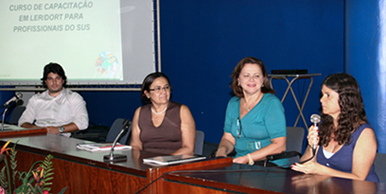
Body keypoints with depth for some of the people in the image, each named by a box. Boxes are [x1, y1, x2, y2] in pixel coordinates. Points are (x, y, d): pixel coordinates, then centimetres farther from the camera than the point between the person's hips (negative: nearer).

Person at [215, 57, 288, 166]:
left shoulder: (272, 104, -8)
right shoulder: (233, 103, 12)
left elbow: (279, 146, -14)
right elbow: (228, 139, 17)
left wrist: (248, 158, -22)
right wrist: (222, 150, -6)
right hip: (240, 165, 6)